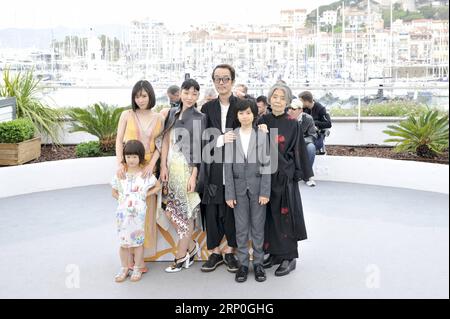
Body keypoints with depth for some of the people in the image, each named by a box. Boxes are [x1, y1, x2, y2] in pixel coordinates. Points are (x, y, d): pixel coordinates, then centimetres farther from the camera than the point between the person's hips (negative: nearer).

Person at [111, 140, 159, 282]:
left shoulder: (145, 173, -3)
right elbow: (114, 192, 13)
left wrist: (146, 194, -5)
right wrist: (121, 199, -3)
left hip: (139, 213, -2)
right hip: (123, 213, 2)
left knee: (138, 241, 4)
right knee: (123, 242, 6)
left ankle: (137, 269, 18)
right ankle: (124, 268, 20)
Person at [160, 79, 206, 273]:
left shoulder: (199, 118, -3)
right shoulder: (172, 114, 11)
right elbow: (166, 141, 10)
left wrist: (193, 175, -12)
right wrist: (164, 166, 1)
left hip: (187, 169, -5)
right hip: (171, 168, 5)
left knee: (187, 212, 2)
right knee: (170, 211, 5)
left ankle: (181, 256, 14)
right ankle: (191, 246, 24)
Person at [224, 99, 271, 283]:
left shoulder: (262, 136, -1)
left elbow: (267, 165, -2)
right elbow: (228, 166, 1)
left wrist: (265, 191, -8)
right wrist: (229, 193, -3)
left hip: (257, 185, -1)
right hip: (239, 186, 1)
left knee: (258, 226, 7)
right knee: (241, 227, 6)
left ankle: (258, 263, 17)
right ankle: (243, 263, 16)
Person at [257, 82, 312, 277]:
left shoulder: (293, 125, -4)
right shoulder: (262, 122, 6)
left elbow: (297, 152, -3)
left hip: (284, 176, -4)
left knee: (284, 215, 0)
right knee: (269, 214, 10)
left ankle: (289, 257, 11)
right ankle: (275, 253, 23)